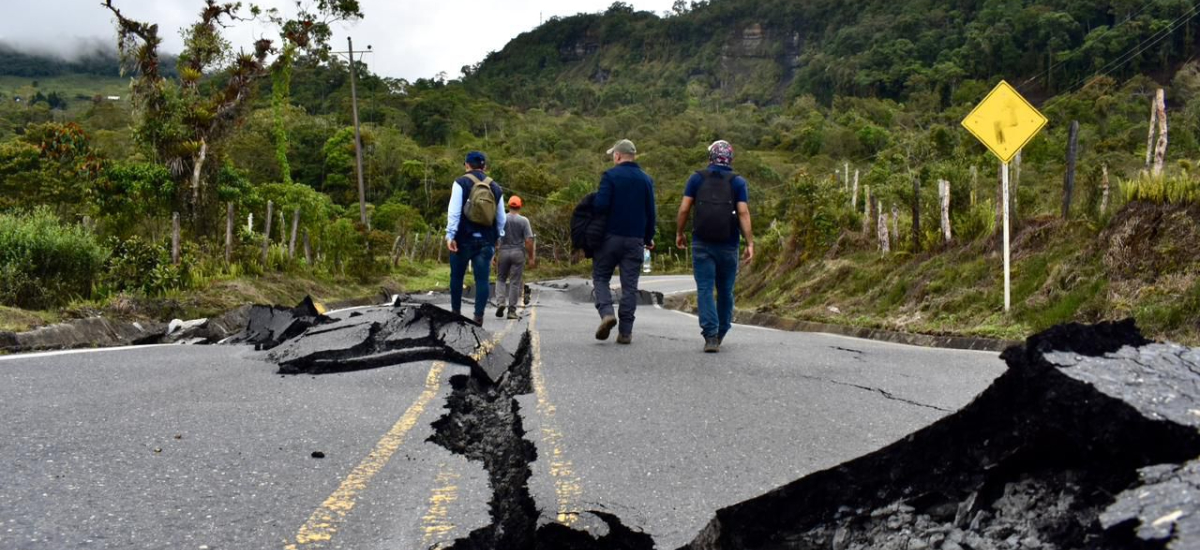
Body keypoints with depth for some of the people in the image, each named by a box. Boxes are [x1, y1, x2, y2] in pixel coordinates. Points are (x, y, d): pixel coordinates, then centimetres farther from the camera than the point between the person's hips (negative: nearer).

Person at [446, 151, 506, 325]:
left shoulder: (461, 183, -3)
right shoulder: (495, 187, 9)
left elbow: (454, 211, -11)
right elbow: (501, 218, 11)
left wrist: (450, 234, -11)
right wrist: (497, 237, 20)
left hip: (464, 238, -2)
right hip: (486, 240, 3)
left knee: (457, 276, 11)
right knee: (482, 278, 2)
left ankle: (456, 312, 18)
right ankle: (479, 316, -3)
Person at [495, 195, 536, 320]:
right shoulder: (524, 221, -5)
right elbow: (529, 241, -8)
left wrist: (494, 253, 6)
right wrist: (531, 258, -2)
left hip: (503, 252, 1)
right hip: (518, 253, -1)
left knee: (501, 279, 16)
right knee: (515, 282, 3)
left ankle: (500, 302, -4)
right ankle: (512, 311, 3)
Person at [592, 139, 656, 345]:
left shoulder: (610, 176, -6)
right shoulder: (646, 180, 9)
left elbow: (600, 205, -15)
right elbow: (651, 212, 10)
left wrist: (592, 203, 8)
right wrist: (649, 238, 20)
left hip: (611, 235, -3)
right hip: (635, 239, 3)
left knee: (601, 277, 10)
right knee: (629, 285, 5)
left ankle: (606, 313, -14)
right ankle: (625, 331, 4)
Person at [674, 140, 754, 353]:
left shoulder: (697, 179, 4)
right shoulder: (738, 182, 3)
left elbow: (684, 209, -1)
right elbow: (743, 213, -8)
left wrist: (679, 233, 11)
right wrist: (750, 243, -9)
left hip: (701, 243, -1)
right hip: (728, 245, 1)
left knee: (705, 289, -2)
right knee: (725, 291, 13)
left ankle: (711, 336, -14)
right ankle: (721, 333, 25)